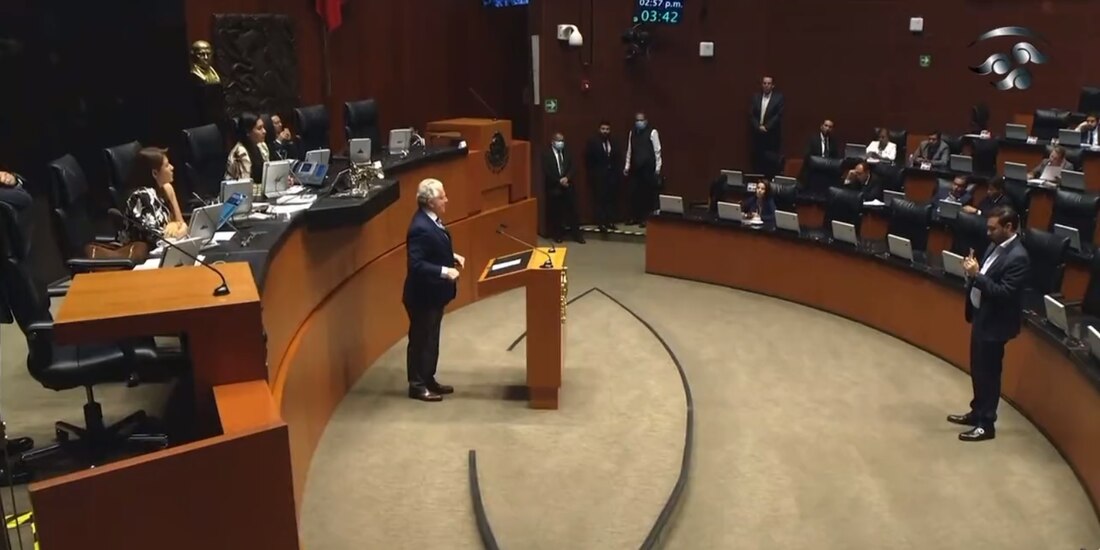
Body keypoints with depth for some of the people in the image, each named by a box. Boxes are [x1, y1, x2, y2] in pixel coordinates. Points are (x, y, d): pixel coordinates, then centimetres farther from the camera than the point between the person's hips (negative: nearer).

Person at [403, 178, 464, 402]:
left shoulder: (432, 220, 4)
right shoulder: (420, 228, -26)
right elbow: (416, 264, -29)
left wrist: (452, 256, 6)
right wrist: (444, 271, -31)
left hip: (434, 293, 10)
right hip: (422, 295, -10)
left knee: (431, 339, 19)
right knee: (420, 340, 4)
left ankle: (428, 380, 31)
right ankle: (417, 385, 17)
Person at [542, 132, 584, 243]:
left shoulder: (567, 153, 10)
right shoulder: (546, 154, -4)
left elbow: (573, 168, 3)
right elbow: (547, 172, -11)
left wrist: (567, 178, -15)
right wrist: (559, 181, -14)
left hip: (568, 187, 3)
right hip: (554, 188, -3)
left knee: (572, 210, 3)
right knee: (555, 213, 4)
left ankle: (576, 234, 10)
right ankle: (557, 235, 16)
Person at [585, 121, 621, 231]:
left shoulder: (613, 142, 8)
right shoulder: (593, 142, -5)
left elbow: (618, 156, 12)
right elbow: (588, 159, -5)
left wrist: (615, 168, 1)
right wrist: (592, 172, -6)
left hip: (612, 174, 4)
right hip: (598, 175, -4)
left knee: (612, 199, 5)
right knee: (599, 199, -4)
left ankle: (610, 222, 10)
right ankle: (601, 223, -2)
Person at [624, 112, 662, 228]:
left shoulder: (652, 132, -4)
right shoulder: (632, 133, 11)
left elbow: (657, 151, -5)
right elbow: (629, 151, 14)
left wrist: (657, 167, -9)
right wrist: (627, 166, 11)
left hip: (648, 167, -5)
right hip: (635, 167, 5)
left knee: (648, 193, -1)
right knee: (635, 192, 5)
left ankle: (646, 218, 5)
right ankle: (636, 217, 15)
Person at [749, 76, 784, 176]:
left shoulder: (779, 97, 0)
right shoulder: (755, 97, 9)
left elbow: (778, 115, -9)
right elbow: (751, 115, 2)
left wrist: (766, 127, -16)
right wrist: (758, 127, -12)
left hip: (772, 136, -3)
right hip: (757, 135, 3)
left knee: (772, 163, -6)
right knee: (757, 162, 3)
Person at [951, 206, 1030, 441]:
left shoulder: (1017, 257, -23)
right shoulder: (996, 246, 5)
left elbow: (1004, 294, -27)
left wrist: (976, 275, -30)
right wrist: (973, 270, -1)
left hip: (994, 323, -9)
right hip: (981, 316, 9)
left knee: (988, 373, 4)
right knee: (977, 370, 20)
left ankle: (986, 424, 16)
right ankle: (976, 413, 35)